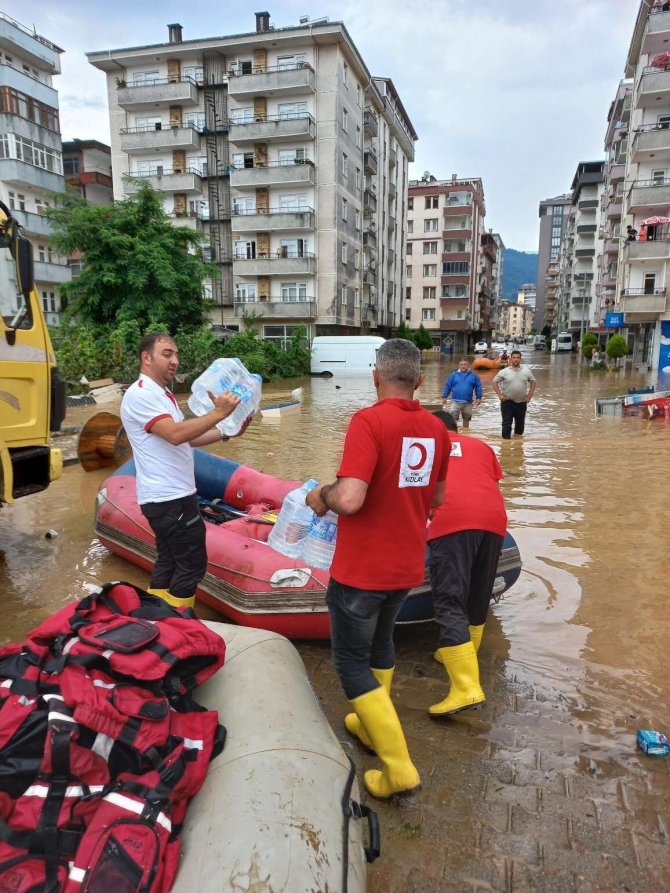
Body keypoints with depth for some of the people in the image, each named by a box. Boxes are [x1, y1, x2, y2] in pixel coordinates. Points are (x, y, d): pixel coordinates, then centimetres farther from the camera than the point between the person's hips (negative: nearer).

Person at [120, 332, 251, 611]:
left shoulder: (161, 394, 18)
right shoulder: (141, 394, -16)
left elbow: (186, 437, 17)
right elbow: (176, 434, -28)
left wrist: (227, 433, 6)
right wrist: (218, 413, -27)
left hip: (169, 496, 10)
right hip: (170, 498, -10)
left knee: (169, 560, 16)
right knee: (192, 563, -3)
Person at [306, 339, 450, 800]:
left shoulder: (368, 421, -21)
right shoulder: (436, 428, 0)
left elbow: (349, 499, -30)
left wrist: (321, 495, -10)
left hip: (361, 569, -7)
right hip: (407, 566, 7)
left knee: (352, 662, 10)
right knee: (380, 641, 28)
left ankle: (398, 767, 11)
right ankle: (373, 726, 46)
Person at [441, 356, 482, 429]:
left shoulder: (473, 375, 1)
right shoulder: (454, 375, 0)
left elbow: (478, 387, 6)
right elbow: (447, 386, 4)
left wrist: (478, 398, 1)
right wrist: (444, 397, 2)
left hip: (468, 403, 1)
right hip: (455, 402, -1)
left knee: (466, 419, 15)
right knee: (452, 419, -10)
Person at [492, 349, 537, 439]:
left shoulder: (526, 371, 2)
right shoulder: (504, 371, -5)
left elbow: (533, 382, 12)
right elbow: (495, 382, 0)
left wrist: (529, 395, 4)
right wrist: (500, 395, -7)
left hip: (521, 402, 3)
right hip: (507, 402, -3)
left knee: (520, 423, 13)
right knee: (507, 423, -2)